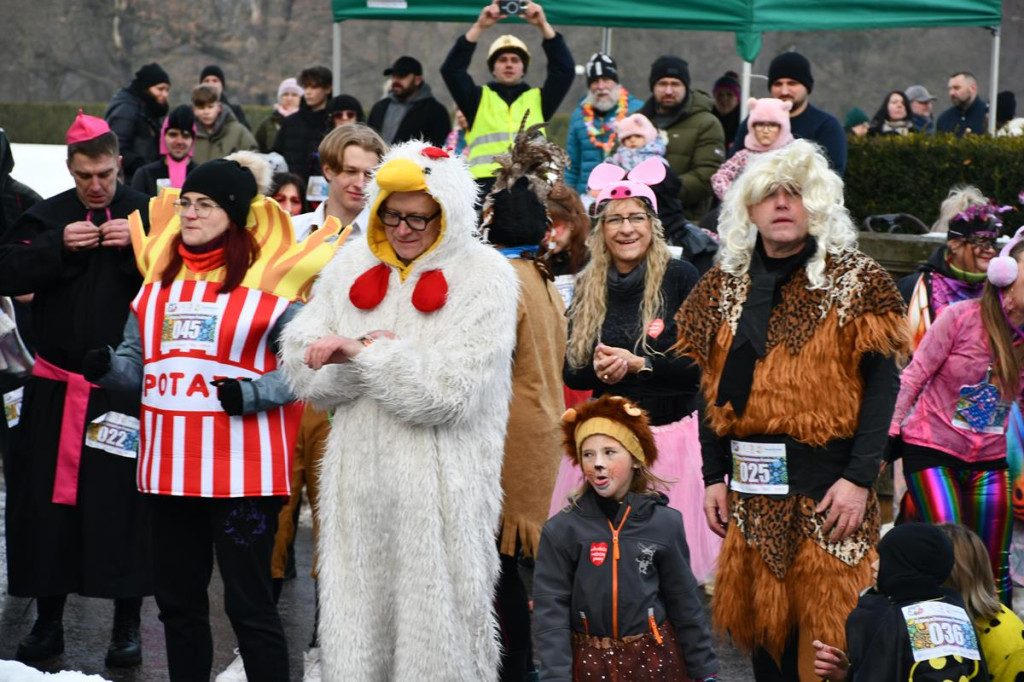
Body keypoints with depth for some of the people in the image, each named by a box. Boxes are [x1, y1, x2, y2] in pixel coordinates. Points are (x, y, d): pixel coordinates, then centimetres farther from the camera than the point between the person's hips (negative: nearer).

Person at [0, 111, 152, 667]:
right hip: (56, 387, 2)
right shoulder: (47, 217, 7)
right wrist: (58, 247, -14)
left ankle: (127, 623, 11)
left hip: (125, 386, -2)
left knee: (123, 502, -2)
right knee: (47, 501, 5)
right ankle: (47, 621, 18)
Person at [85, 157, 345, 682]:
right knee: (177, 598, 15)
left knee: (248, 604, -2)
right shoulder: (161, 272, 12)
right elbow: (138, 359, 17)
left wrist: (252, 394, -21)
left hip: (242, 471, -6)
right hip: (170, 468, 6)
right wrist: (107, 366, -4)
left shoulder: (270, 276, -6)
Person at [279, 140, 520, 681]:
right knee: (356, 618, 11)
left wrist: (361, 350, -12)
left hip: (439, 488, -4)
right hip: (357, 475, 4)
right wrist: (376, 352, -14)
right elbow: (304, 369, 2)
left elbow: (448, 392, -14)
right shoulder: (352, 266, 10)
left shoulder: (483, 276, -5)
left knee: (435, 628, 1)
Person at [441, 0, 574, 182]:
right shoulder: (479, 98, 17)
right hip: (485, 182, 0)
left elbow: (565, 70, 9)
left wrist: (543, 26, 0)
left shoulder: (538, 99, 19)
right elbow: (451, 70, 5)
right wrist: (479, 27, -3)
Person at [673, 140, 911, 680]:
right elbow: (711, 389, 12)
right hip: (750, 483, 4)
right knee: (760, 620, 9)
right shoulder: (725, 287, 9)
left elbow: (882, 383, -6)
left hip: (828, 479, -4)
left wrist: (860, 479, -14)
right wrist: (713, 476, 5)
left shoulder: (854, 281, -1)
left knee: (826, 625, -3)